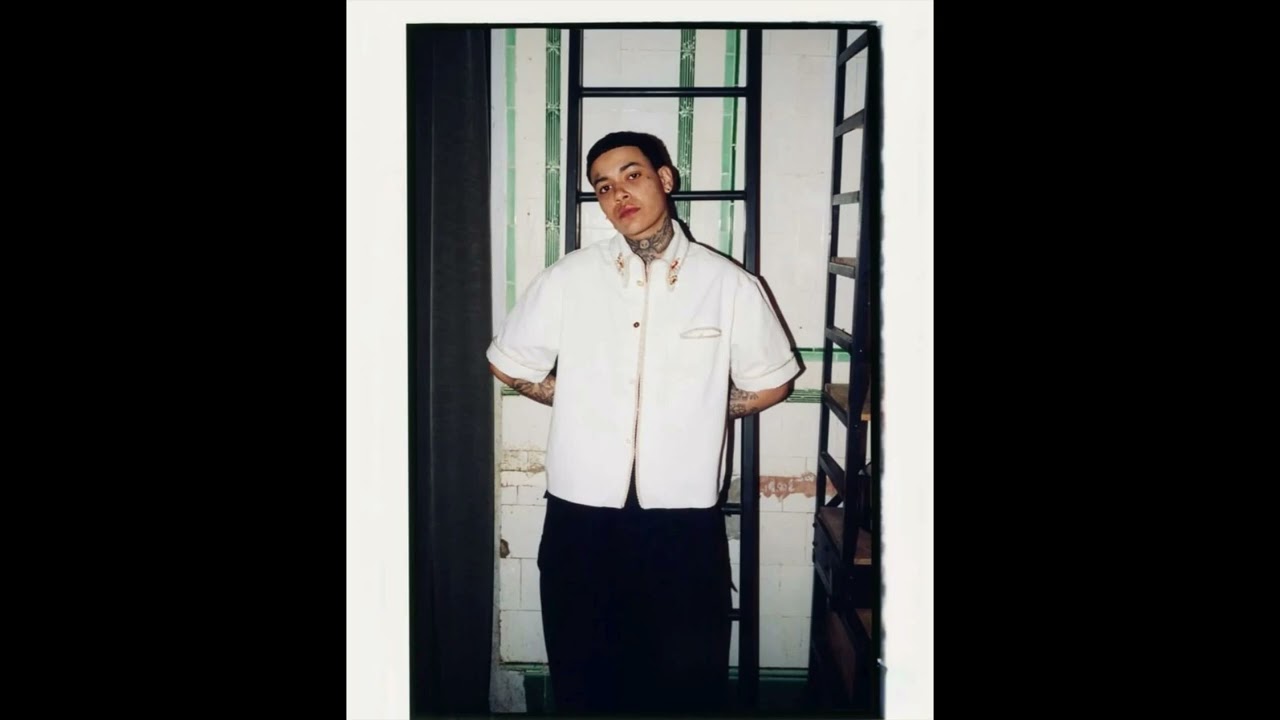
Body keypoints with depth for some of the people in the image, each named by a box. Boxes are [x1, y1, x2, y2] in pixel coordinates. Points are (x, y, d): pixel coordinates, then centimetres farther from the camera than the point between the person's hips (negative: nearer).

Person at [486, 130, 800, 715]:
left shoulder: (729, 285, -1)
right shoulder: (568, 279, 1)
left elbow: (770, 382, 11)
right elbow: (510, 364, 13)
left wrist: (697, 410, 6)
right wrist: (581, 401, 9)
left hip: (686, 520, -1)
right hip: (581, 518, 1)